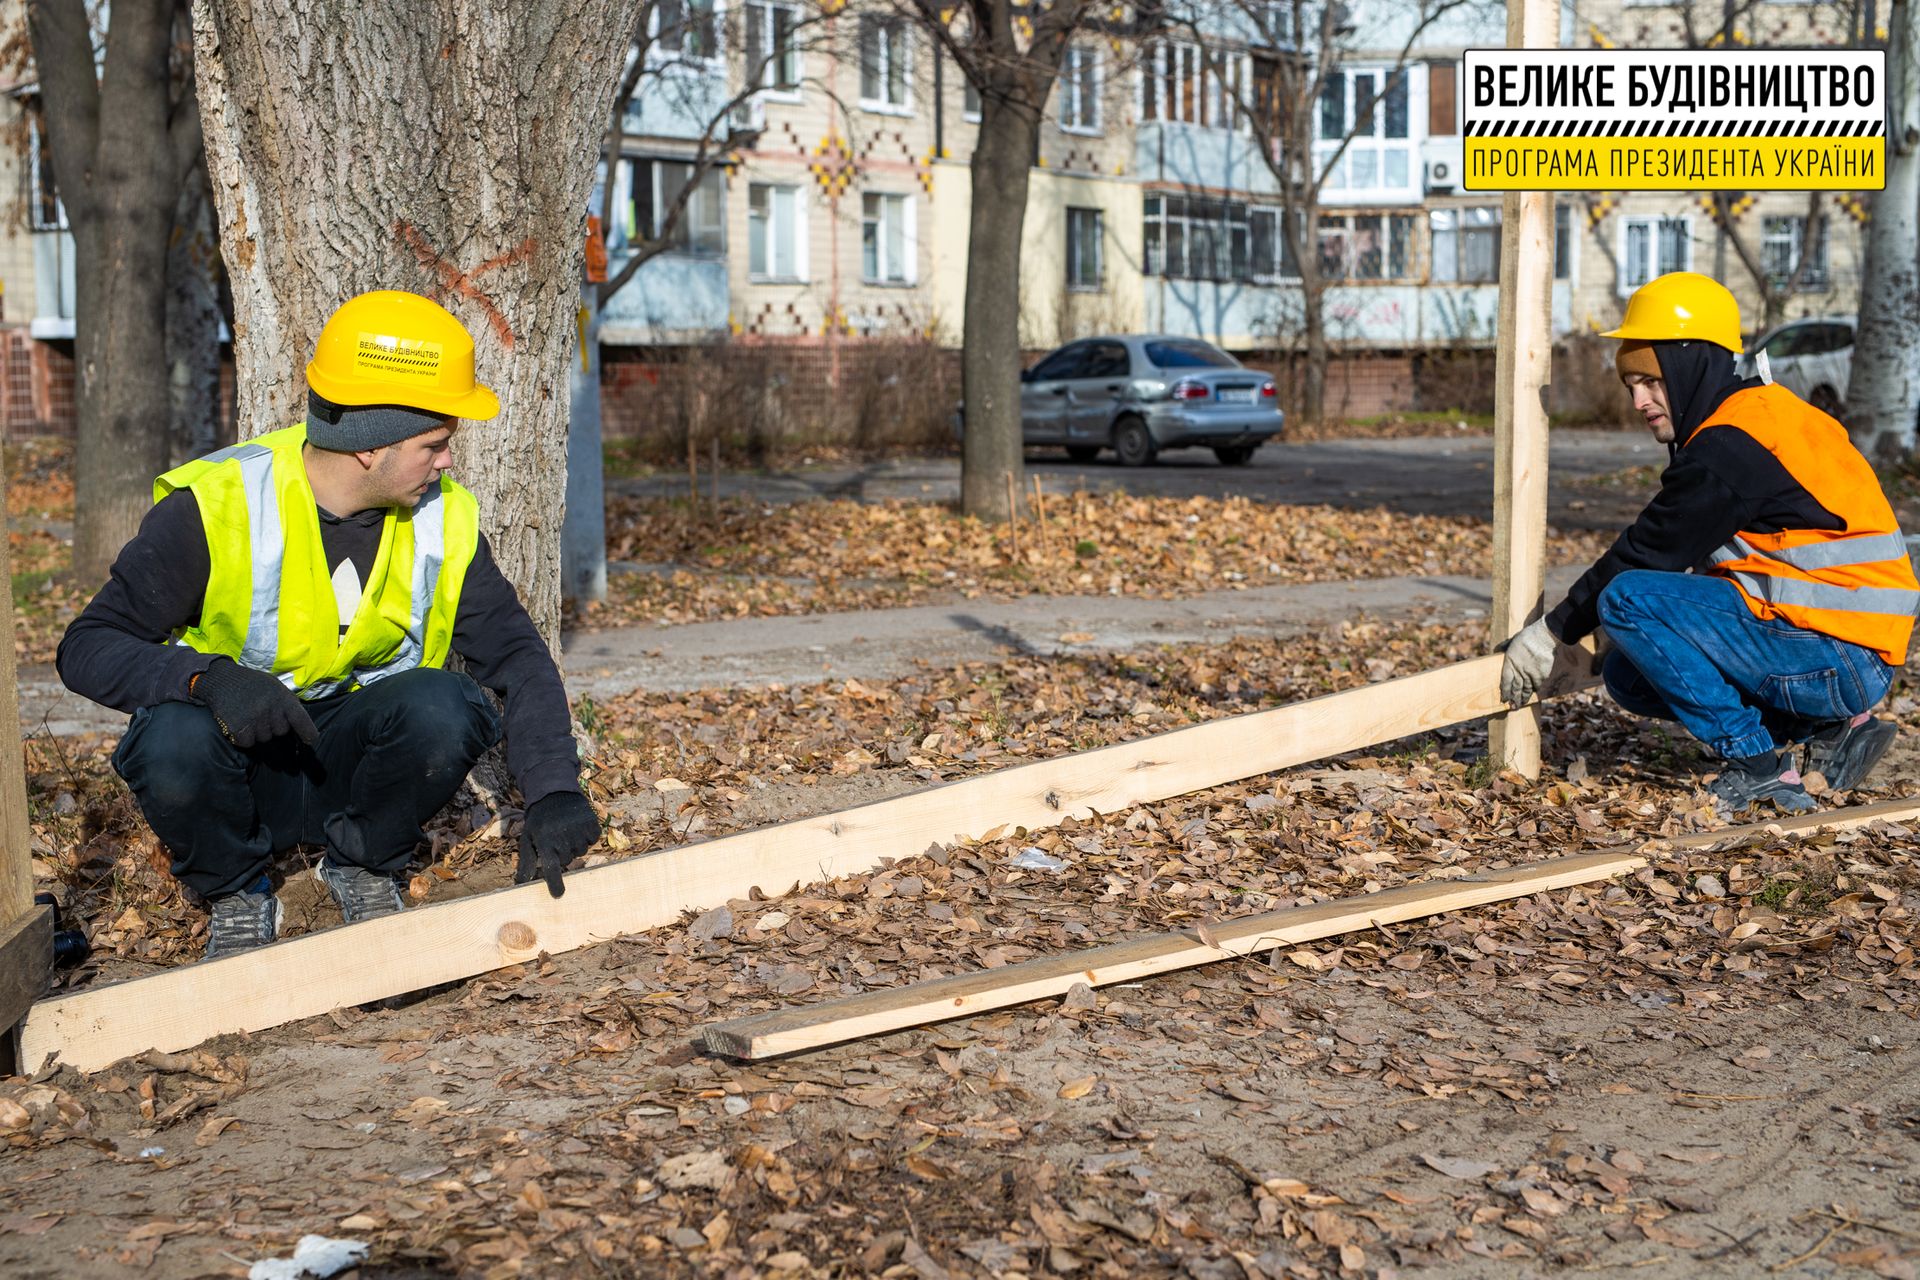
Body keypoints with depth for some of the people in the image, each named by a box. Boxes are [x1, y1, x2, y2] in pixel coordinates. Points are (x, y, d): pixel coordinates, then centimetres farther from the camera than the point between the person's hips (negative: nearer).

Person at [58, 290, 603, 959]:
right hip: (240, 761, -2)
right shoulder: (217, 507, -18)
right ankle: (237, 896, -4)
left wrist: (554, 790, -24)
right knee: (174, 742, -36)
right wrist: (207, 676, -39)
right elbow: (86, 649, -19)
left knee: (445, 705, -29)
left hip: (354, 765, 2)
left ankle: (363, 864, 0)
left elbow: (519, 658, -8)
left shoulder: (442, 521, -6)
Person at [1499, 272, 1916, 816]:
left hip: (1835, 660, -10)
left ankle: (1758, 765, -11)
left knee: (1627, 599, -18)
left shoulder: (1728, 449, -16)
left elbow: (1647, 554, -11)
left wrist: (1551, 633, -1)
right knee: (1629, 675, 11)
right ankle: (1826, 737, 9)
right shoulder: (1769, 412, 15)